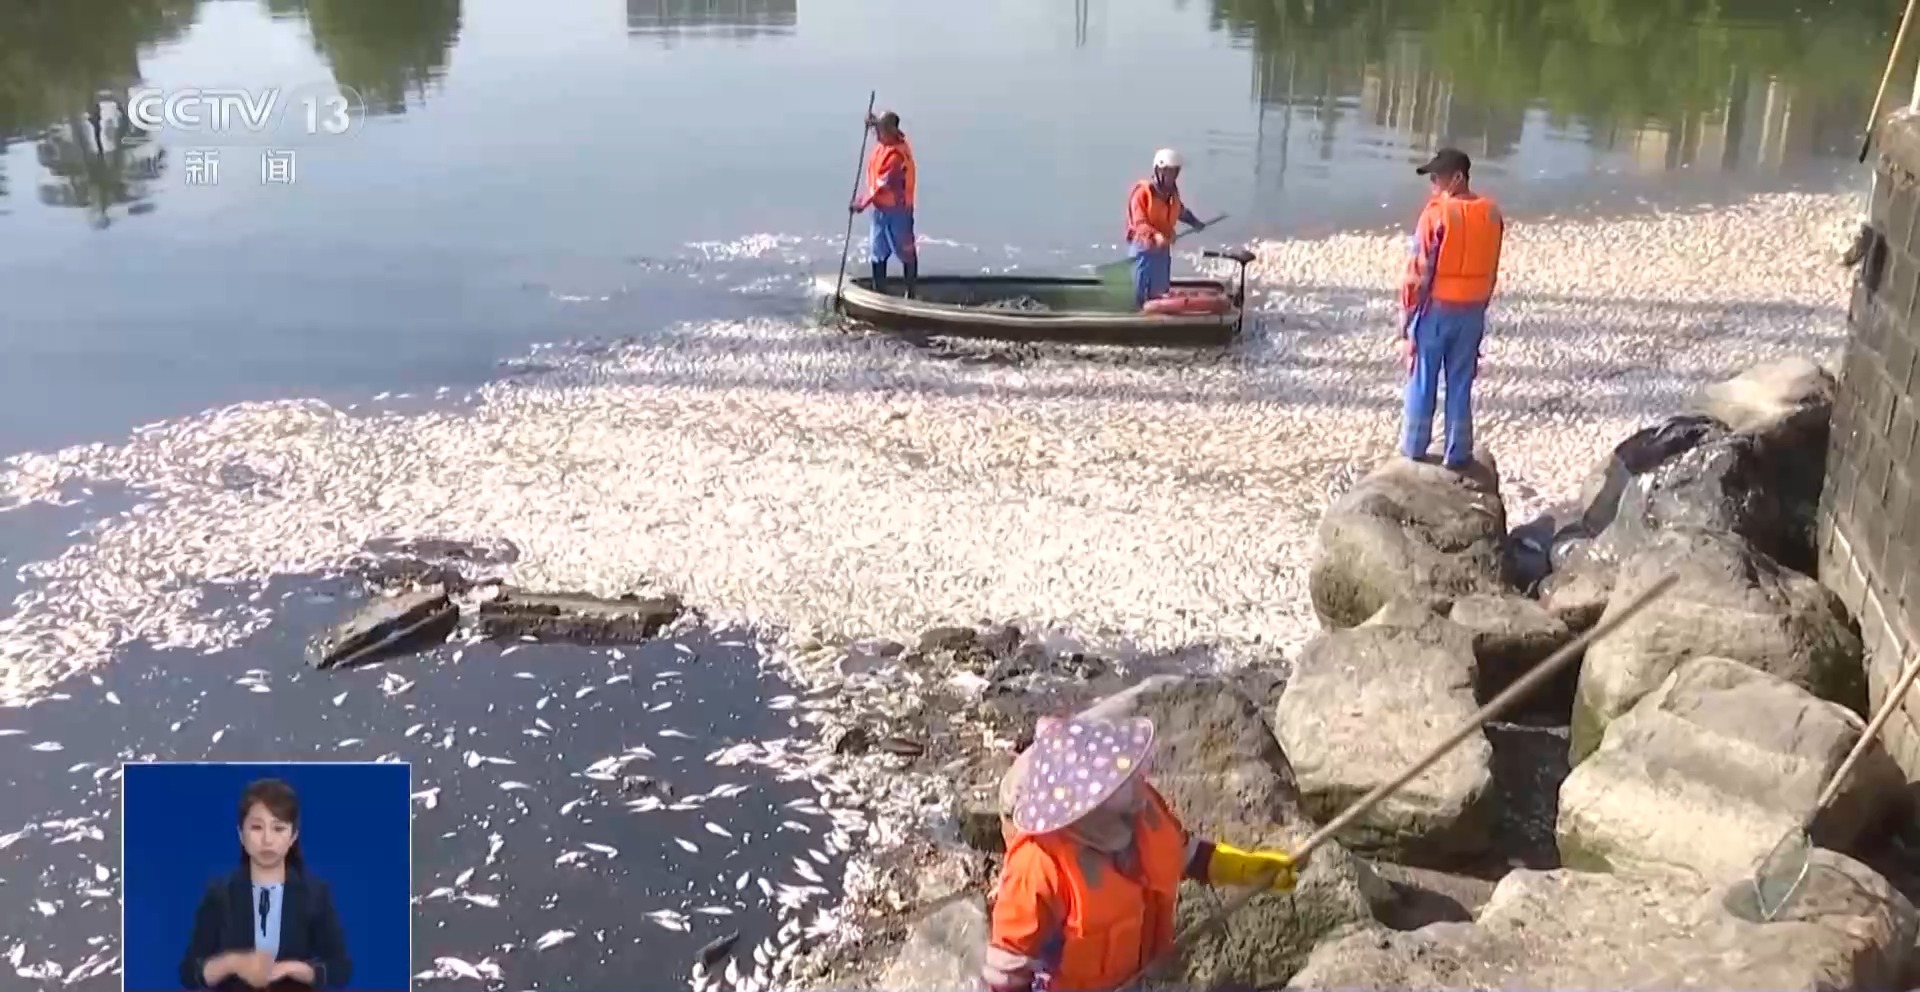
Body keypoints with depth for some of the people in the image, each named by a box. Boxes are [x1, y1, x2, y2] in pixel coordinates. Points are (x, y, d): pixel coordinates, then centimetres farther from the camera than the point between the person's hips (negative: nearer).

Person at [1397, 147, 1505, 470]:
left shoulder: (1437, 212, -18)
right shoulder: (1491, 213, 0)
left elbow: (1418, 271, -15)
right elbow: (1492, 271, 7)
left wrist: (1406, 317, -8)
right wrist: (1479, 306, 17)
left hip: (1436, 308, -4)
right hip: (1472, 310, 5)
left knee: (1423, 383, 9)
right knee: (1460, 384, 12)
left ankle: (1414, 451, 18)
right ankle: (1458, 455, 17)